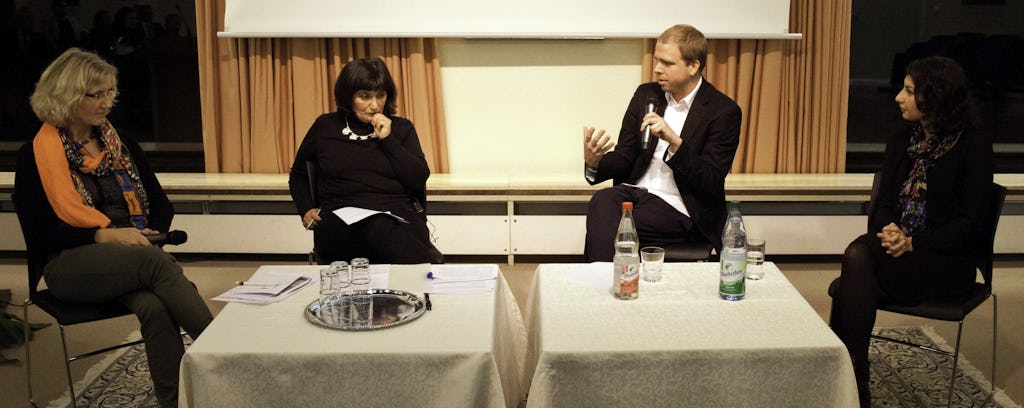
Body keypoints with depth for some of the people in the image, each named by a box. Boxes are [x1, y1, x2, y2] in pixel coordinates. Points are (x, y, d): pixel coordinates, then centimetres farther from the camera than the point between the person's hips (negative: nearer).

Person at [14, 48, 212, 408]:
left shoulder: (121, 144, 14)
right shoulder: (36, 155, 1)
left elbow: (161, 205, 17)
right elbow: (38, 235, -6)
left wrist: (148, 236, -4)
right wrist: (104, 235, -16)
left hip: (135, 259, 4)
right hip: (70, 266, -3)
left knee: (154, 306, -33)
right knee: (154, 262, -35)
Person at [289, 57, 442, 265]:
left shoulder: (401, 128, 17)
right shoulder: (326, 127, 17)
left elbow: (419, 180, 4)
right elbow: (297, 175, 30)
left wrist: (388, 139, -1)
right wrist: (306, 210, 12)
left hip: (397, 215, 0)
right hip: (342, 222, 1)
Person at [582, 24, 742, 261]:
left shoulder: (723, 111, -5)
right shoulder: (646, 95, 11)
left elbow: (711, 183, -10)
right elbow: (624, 159, 11)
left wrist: (675, 141, -23)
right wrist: (595, 163, -13)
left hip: (678, 209, -4)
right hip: (635, 191, 5)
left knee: (605, 224, -29)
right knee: (603, 201, -31)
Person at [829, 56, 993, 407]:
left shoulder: (974, 145, -5)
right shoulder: (900, 142, 12)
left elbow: (968, 223, -9)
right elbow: (884, 203, 10)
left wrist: (912, 242, -21)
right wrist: (888, 230, -13)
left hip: (947, 260, -5)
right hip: (897, 245, 5)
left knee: (859, 259, -31)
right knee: (859, 253, -31)